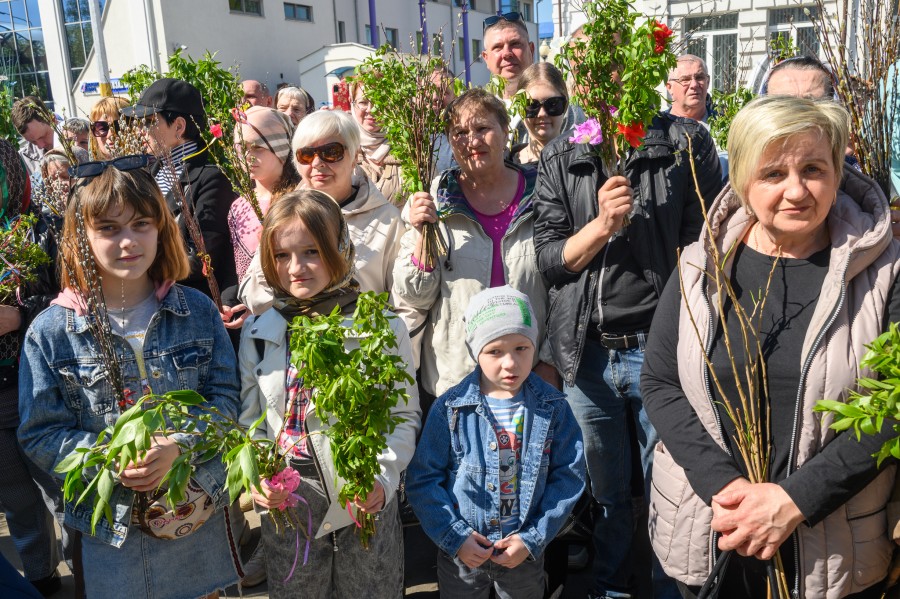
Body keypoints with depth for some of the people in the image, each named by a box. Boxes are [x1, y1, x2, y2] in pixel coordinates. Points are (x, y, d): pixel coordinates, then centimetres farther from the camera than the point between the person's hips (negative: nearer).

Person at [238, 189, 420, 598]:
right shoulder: (258, 332, 1)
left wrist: (382, 478, -16)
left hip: (368, 508, -2)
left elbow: (404, 416, -2)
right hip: (285, 511, 2)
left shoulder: (383, 327, -7)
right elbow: (249, 421, 7)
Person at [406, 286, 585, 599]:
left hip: (526, 553, 1)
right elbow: (423, 478, -9)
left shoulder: (553, 407, -8)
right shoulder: (450, 408, -12)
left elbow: (569, 476, -6)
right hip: (461, 551, -1)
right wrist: (455, 537, -15)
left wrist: (533, 539, -11)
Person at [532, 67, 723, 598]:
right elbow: (549, 259, 4)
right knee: (605, 493, 16)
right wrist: (602, 225, -13)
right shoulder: (560, 159, 7)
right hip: (586, 354, 2)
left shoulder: (686, 143, 0)